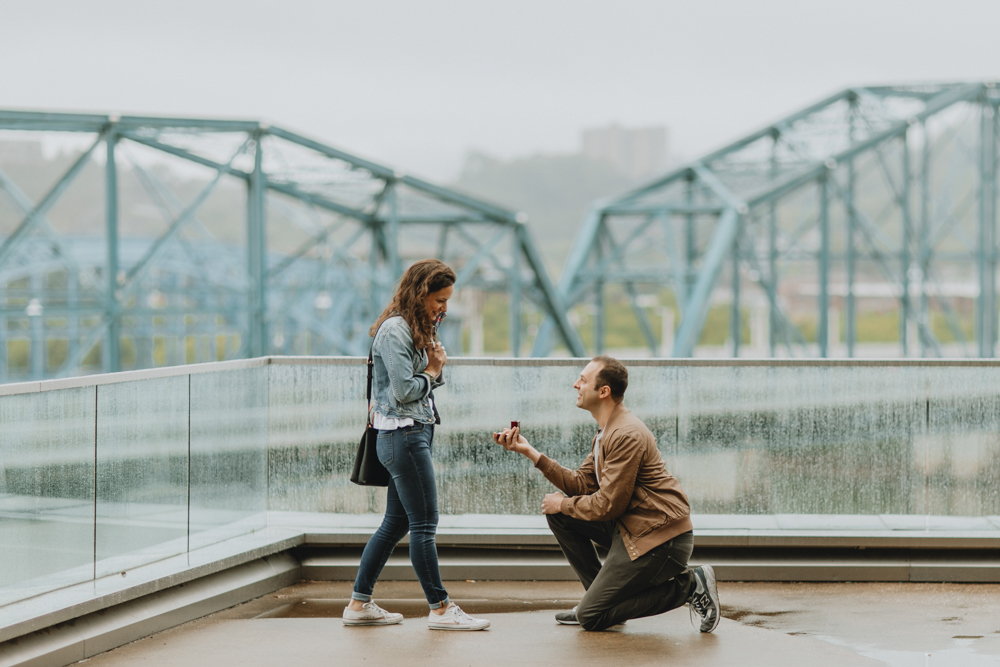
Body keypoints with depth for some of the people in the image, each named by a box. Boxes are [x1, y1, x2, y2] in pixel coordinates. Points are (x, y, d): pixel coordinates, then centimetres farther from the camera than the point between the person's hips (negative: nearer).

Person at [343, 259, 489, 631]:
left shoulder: (418, 329, 16)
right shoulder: (394, 330, -15)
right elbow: (404, 390, -21)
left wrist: (435, 369, -5)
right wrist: (432, 372, -5)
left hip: (417, 431, 10)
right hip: (403, 435, -10)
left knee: (396, 523, 12)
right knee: (424, 523, -5)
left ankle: (359, 604, 16)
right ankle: (440, 609, 0)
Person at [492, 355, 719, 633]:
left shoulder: (627, 435, -20)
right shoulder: (607, 432, 13)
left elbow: (608, 506, -20)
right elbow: (582, 484, 8)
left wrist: (562, 504, -4)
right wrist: (529, 451, 6)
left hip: (661, 539, -10)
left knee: (590, 618, -8)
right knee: (558, 513, 8)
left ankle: (688, 585, -3)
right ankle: (599, 595, 14)